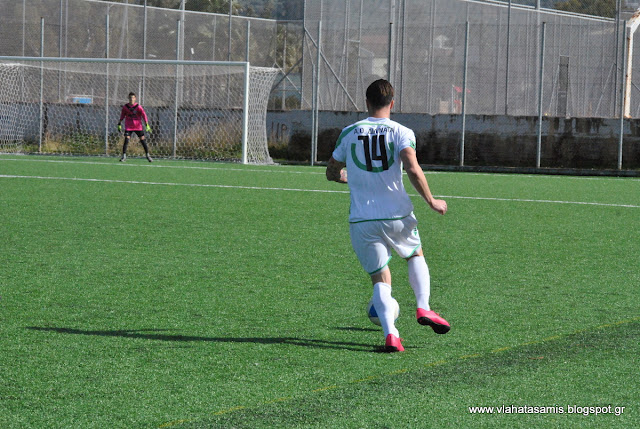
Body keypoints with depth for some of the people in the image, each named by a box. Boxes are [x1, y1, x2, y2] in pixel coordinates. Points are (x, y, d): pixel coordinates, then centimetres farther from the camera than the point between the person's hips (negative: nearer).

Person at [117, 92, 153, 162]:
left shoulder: (138, 107, -8)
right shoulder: (125, 107, -1)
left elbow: (144, 115, -9)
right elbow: (122, 116, 12)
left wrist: (147, 125, -17)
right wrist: (119, 124, 9)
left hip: (138, 127, 0)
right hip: (128, 127, 1)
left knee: (143, 140, 1)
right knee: (126, 140, -13)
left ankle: (148, 155, 14)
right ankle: (124, 156, -5)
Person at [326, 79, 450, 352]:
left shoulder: (349, 133, 5)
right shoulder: (401, 133, -4)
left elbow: (332, 173, 15)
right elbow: (413, 170, -19)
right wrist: (431, 202, -7)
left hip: (361, 221, 1)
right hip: (397, 216, -1)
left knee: (380, 279, 7)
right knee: (415, 255, 28)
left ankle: (390, 333, -14)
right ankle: (423, 307, 10)